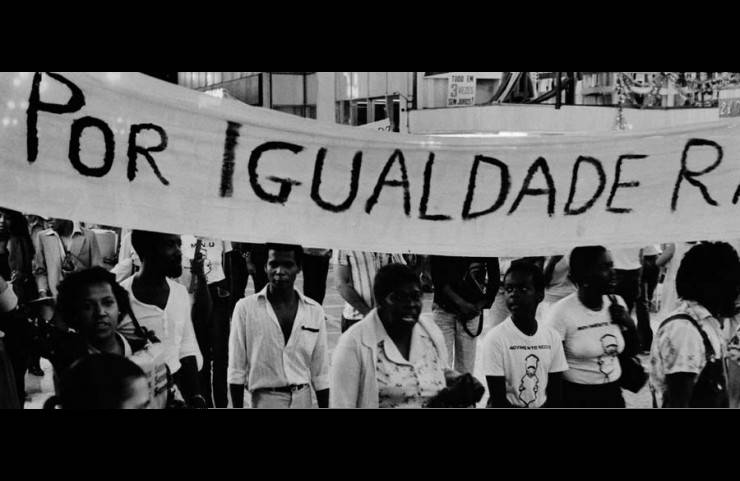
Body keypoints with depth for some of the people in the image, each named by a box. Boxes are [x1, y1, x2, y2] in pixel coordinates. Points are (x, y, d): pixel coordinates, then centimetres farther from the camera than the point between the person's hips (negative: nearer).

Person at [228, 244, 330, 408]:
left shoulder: (315, 311, 5)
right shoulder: (245, 308, -3)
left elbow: (320, 372, 9)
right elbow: (236, 369, 1)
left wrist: (324, 407, 7)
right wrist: (237, 407, -2)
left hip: (303, 399, 3)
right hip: (265, 400, -2)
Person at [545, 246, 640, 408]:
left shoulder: (617, 304, 2)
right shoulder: (562, 312, -16)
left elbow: (631, 351, 13)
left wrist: (630, 325, -4)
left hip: (613, 394, 6)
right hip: (575, 398, -6)